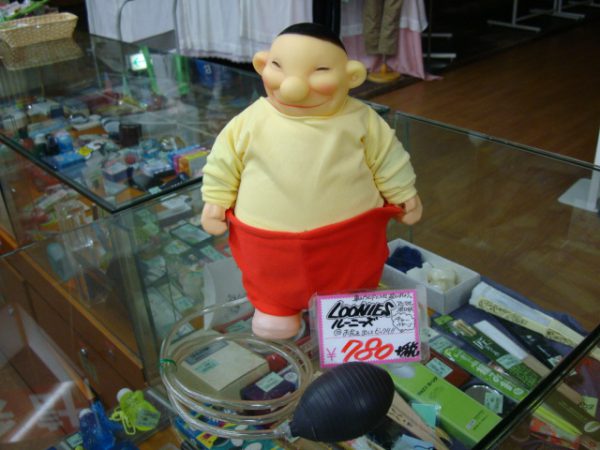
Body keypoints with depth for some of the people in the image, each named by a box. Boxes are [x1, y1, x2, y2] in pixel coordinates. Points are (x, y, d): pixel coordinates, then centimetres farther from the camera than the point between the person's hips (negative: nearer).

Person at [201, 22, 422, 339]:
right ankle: (276, 308, 45)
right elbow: (225, 159, 1)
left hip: (348, 232, 0)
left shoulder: (360, 119, -11)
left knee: (351, 282, 20)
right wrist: (215, 200, 2)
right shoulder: (253, 119, -11)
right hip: (270, 237, 1)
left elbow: (387, 158, 2)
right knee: (273, 285, 18)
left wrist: (403, 194, 7)